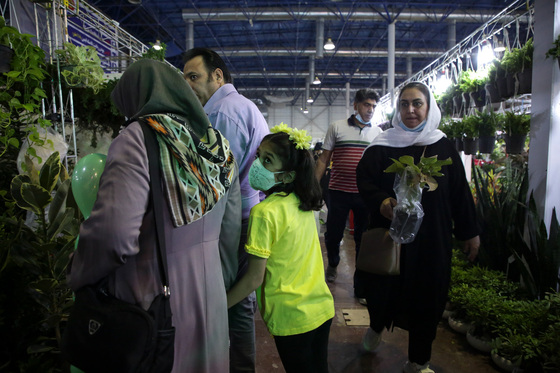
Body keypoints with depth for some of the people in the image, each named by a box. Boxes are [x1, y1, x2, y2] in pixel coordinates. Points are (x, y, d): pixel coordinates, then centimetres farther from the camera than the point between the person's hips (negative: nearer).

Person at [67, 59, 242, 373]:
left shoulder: (138, 138, -18)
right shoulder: (219, 146, 2)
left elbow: (114, 233, -26)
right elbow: (230, 230, 7)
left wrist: (79, 279, -6)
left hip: (152, 300, -5)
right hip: (208, 297, 6)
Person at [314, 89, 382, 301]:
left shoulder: (377, 132, 9)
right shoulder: (337, 127, 2)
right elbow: (324, 160, 3)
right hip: (339, 191, -1)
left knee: (363, 240, 6)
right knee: (333, 234, 8)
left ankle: (361, 287, 20)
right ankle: (332, 264, 41)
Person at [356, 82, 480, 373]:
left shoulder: (443, 147, 4)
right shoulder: (382, 146, -2)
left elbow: (460, 191, 6)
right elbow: (364, 180, -8)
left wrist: (469, 232, 8)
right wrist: (383, 203, -27)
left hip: (432, 239, 2)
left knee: (426, 296, 8)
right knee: (382, 288, 4)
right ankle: (376, 326, 42)